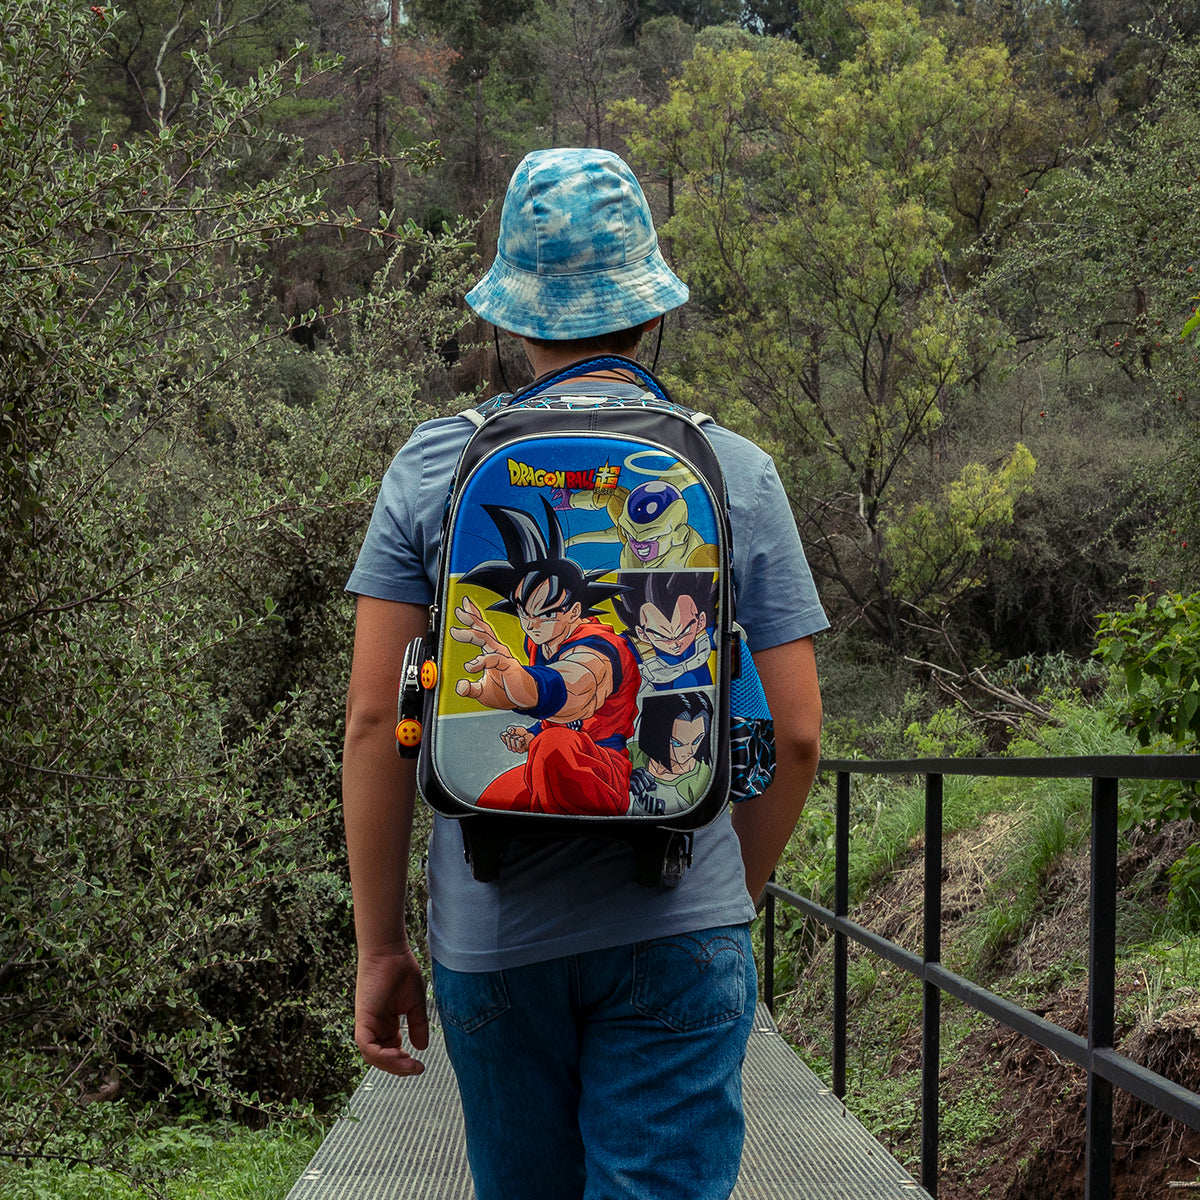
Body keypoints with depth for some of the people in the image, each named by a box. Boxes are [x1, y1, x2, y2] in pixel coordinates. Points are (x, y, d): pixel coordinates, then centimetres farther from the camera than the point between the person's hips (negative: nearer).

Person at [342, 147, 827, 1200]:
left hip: (491, 931, 1)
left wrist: (380, 945, 4)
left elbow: (375, 721, -3)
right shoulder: (736, 472, 0)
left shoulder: (433, 467, 0)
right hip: (677, 931, -1)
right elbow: (795, 732, 0)